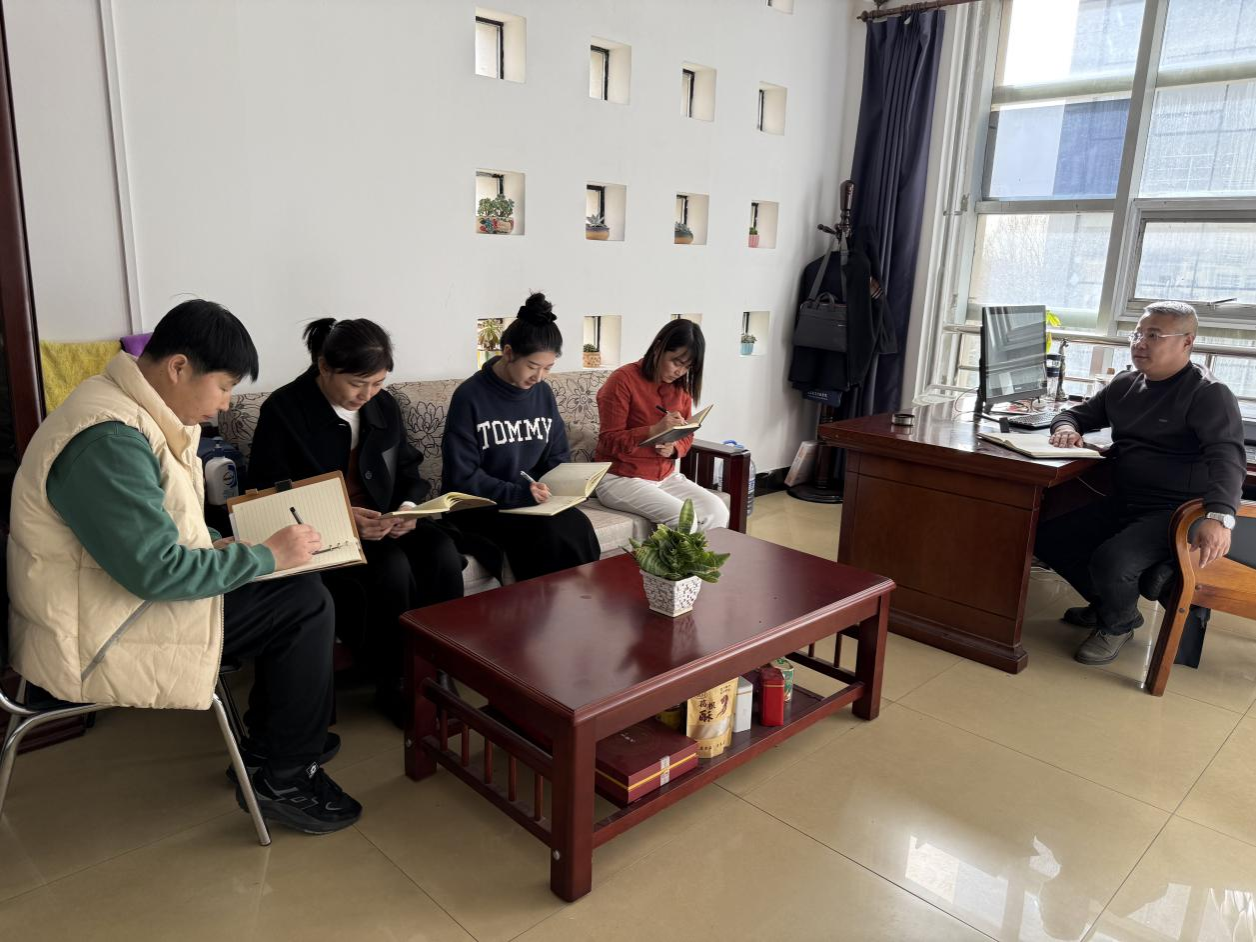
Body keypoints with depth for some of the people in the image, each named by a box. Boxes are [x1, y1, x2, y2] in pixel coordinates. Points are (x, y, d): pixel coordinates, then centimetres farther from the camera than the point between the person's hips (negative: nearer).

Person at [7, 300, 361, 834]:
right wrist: (267, 556, -19)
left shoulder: (131, 409, 5)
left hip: (122, 589, 10)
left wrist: (209, 547, 0)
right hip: (93, 641, -10)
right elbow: (157, 570, -29)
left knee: (296, 591, 9)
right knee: (307, 607, -12)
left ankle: (269, 745, 22)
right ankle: (284, 779, 5)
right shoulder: (109, 439, -27)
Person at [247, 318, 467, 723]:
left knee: (442, 553, -25)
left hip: (383, 526, 5)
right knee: (392, 568, -33)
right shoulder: (283, 410, -9)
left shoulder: (384, 405, 8)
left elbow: (409, 471, 15)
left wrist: (407, 506, -9)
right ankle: (393, 686, -12)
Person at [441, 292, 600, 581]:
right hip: (483, 505, -5)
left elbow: (558, 456, 14)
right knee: (549, 536, -30)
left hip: (535, 498, 5)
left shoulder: (543, 393, 6)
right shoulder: (470, 397, -11)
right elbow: (462, 476, -13)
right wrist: (517, 494, -24)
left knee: (579, 529, -25)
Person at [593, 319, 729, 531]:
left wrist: (673, 448, -11)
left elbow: (686, 436, 13)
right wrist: (654, 430, -29)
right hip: (620, 477, -6)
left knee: (717, 512, -15)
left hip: (666, 476, 7)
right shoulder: (623, 380, -14)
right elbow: (610, 441, -15)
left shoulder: (682, 386, 6)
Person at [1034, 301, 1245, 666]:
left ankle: (1117, 624, 5)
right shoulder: (1124, 385, 11)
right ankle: (1108, 603, 18)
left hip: (1176, 513, -7)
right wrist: (1066, 427, -4)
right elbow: (1078, 413, 23)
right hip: (1122, 504, 7)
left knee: (1111, 561, -31)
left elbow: (1227, 456, -23)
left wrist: (1219, 516, -41)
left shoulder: (1209, 394, -10)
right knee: (1047, 536, -4)